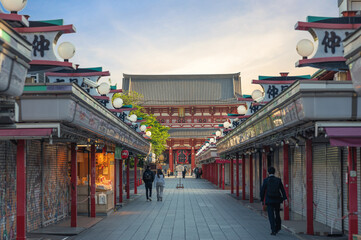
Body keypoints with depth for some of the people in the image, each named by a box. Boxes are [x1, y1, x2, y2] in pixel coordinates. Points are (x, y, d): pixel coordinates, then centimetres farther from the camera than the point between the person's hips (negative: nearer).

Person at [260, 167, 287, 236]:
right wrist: (285, 199, -8)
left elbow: (262, 190, -3)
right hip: (277, 200, 3)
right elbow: (282, 190, -5)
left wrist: (262, 200, 8)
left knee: (271, 216, -2)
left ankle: (274, 230, -10)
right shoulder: (278, 180, 0)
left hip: (269, 201, -3)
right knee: (277, 214, 22)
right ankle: (277, 228, 34)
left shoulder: (266, 180, -6)